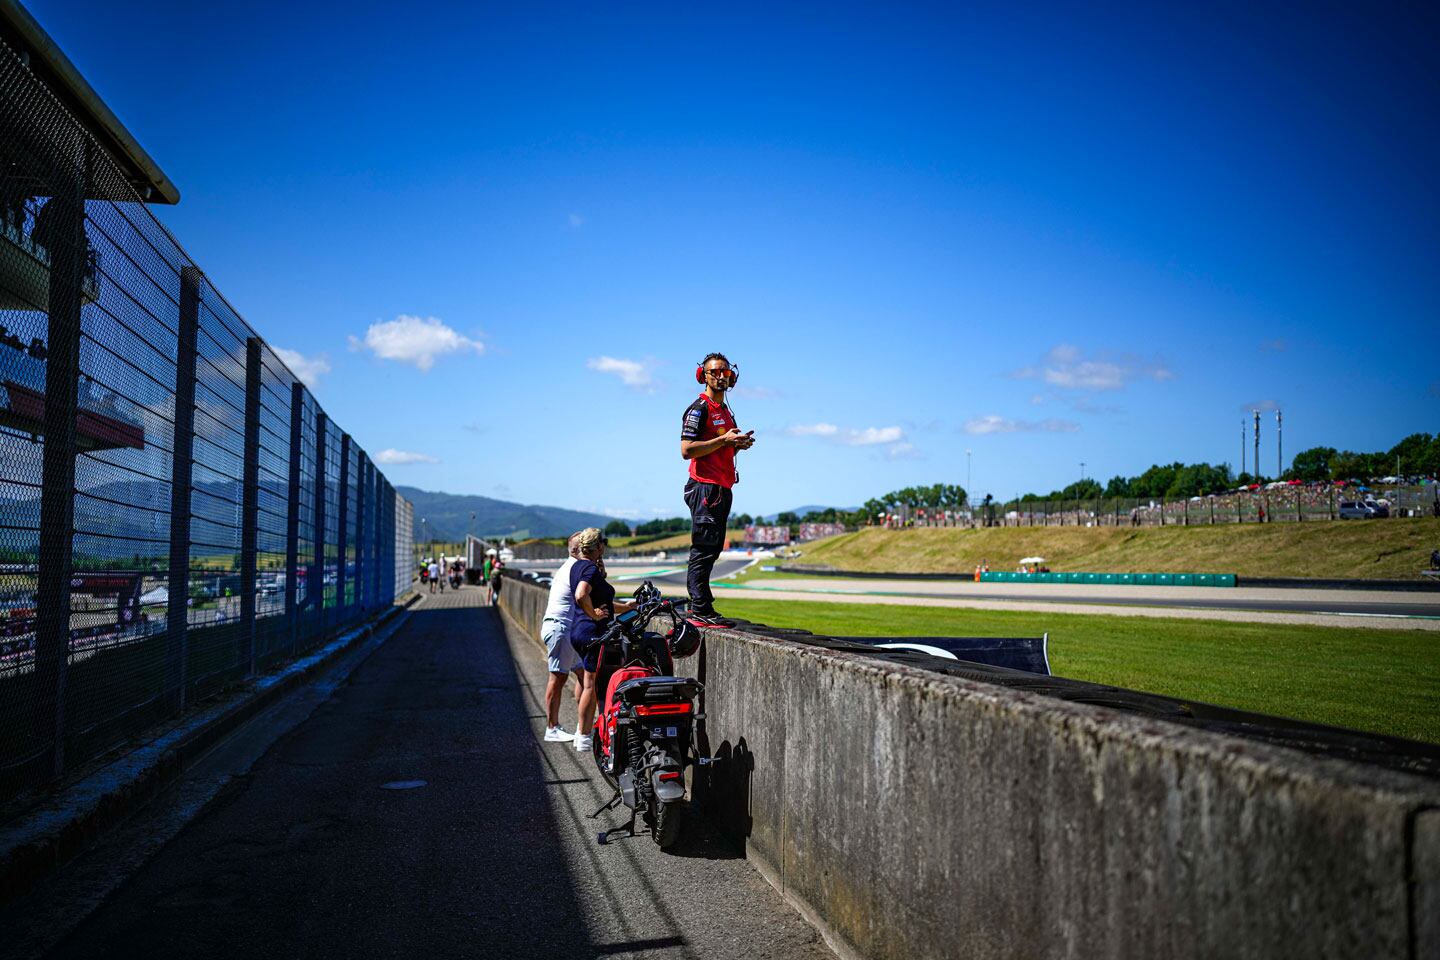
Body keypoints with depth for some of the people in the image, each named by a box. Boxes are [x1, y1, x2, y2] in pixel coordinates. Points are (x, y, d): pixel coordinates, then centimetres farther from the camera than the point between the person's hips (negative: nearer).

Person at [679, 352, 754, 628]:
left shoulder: (725, 411, 21)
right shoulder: (699, 408, -8)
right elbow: (687, 449, -17)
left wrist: (739, 444, 9)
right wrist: (724, 439, -17)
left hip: (722, 488, 10)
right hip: (705, 486, -10)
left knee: (711, 549, 11)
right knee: (704, 549, -10)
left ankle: (699, 608, 16)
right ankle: (700, 610, -9)